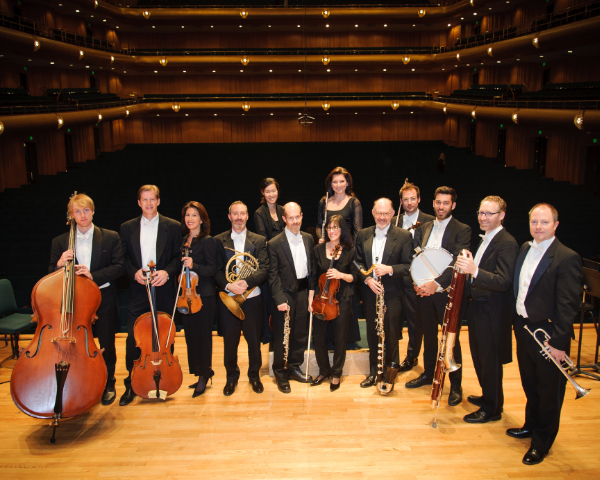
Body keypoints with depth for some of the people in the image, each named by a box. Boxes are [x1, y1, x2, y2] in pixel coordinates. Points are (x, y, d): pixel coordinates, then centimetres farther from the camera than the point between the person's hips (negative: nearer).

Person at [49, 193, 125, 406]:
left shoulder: (110, 237, 1)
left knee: (107, 345, 7)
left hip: (103, 299, -1)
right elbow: (51, 274, 7)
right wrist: (60, 265, -16)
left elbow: (119, 266, -5)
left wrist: (94, 275, -19)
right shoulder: (60, 242, 6)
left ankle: (108, 385, 25)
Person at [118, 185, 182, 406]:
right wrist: (134, 272, -10)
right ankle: (132, 385, 15)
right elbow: (123, 259, 8)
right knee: (133, 340, 1)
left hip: (163, 291, -1)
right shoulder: (127, 228, 8)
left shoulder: (172, 227, 3)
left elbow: (178, 257, 2)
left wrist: (167, 271, -15)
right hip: (138, 292, 1)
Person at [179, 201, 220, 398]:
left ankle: (204, 376, 11)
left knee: (202, 336, -1)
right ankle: (203, 372, 24)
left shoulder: (208, 241, -9)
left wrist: (194, 266, -28)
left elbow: (212, 269, -15)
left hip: (204, 296, -7)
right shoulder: (184, 240, 12)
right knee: (191, 335, 11)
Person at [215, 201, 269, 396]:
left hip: (252, 298, 0)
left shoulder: (259, 241, 4)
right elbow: (216, 270, -2)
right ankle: (231, 377, 27)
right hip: (228, 298, 0)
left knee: (254, 340, 9)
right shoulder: (219, 240, 4)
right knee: (230, 341, 8)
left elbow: (264, 269, -7)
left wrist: (246, 282, -22)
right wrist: (228, 285, -20)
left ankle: (254, 375, 28)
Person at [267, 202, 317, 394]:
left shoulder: (308, 239, 6)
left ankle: (294, 368, 31)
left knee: (300, 334, 14)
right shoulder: (274, 244, -10)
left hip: (303, 293, 5)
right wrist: (280, 299, -16)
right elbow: (273, 276, -10)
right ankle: (280, 374, 19)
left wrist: (311, 292, 4)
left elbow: (312, 268, 10)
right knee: (282, 336, 4)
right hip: (284, 294, -5)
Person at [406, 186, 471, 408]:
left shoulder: (462, 230, -7)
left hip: (447, 292, -5)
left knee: (452, 340, 3)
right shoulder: (423, 229, 11)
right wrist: (417, 282, -4)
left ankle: (456, 385, 16)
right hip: (424, 291, 5)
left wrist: (437, 283, -26)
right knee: (429, 336, 18)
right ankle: (428, 374, 35)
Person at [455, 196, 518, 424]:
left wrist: (474, 270, -40)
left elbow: (504, 281, -29)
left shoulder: (507, 243, -19)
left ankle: (492, 409, 19)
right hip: (477, 307, 9)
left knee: (490, 360, 3)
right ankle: (487, 396, 40)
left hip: (492, 312, -9)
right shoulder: (485, 239, 12)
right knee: (479, 356, 21)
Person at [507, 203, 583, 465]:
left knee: (549, 391, 11)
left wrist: (558, 342, -20)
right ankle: (531, 425, 46)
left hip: (547, 334, -7)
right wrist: (518, 322, 8)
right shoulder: (524, 249, 5)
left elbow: (568, 305, -19)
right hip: (523, 327, 7)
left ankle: (542, 442, 29)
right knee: (530, 384, 25)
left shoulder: (567, 258, -19)